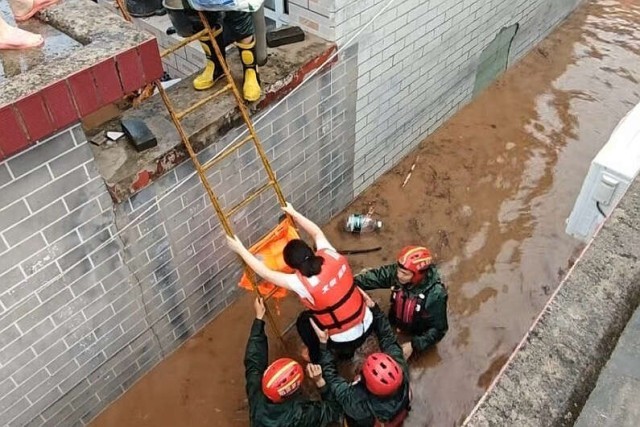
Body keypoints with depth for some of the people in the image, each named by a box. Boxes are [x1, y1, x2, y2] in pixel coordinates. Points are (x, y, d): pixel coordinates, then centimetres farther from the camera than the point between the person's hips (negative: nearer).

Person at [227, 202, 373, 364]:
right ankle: (346, 352, 44)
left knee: (304, 320, 19)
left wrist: (240, 249, -10)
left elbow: (265, 273, -18)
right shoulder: (332, 256, -12)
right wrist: (293, 213, 17)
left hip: (346, 341, -5)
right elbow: (317, 233, 8)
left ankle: (318, 358, 39)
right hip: (367, 325, 6)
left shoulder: (303, 283, -26)